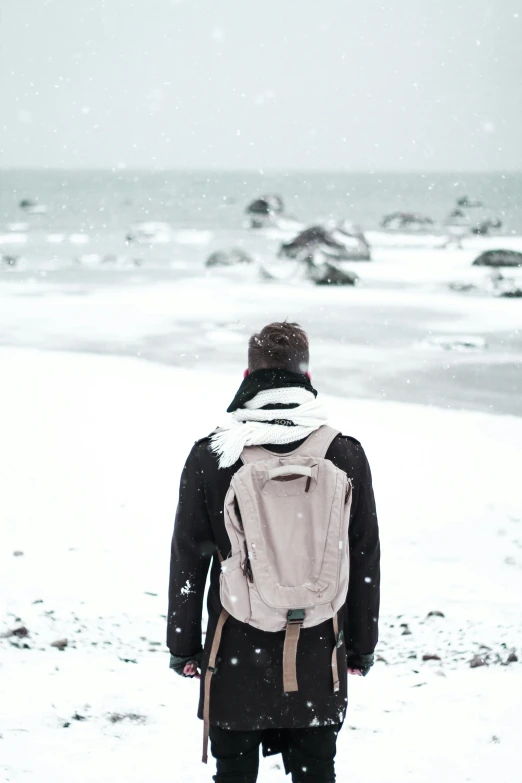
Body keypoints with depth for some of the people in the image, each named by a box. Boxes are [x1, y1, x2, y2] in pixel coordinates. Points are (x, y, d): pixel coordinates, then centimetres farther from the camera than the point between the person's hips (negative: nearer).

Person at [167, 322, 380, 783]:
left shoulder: (210, 457, -9)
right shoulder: (345, 455, -6)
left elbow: (187, 561, -3)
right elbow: (366, 562, 1)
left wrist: (183, 646, 8)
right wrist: (362, 646, 12)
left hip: (236, 654, -1)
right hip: (318, 656, 1)